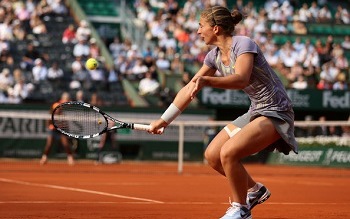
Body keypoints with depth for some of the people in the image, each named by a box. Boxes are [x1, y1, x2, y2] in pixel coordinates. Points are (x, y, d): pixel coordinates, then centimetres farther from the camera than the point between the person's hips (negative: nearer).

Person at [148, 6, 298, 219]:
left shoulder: (243, 44, -20)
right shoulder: (215, 56, 5)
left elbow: (241, 80, -37)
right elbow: (189, 89, 11)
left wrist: (205, 80, -51)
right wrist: (164, 120, 12)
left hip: (276, 113, -9)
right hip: (255, 112, 9)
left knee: (228, 153, -24)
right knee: (212, 155, 6)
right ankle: (255, 190, 27)